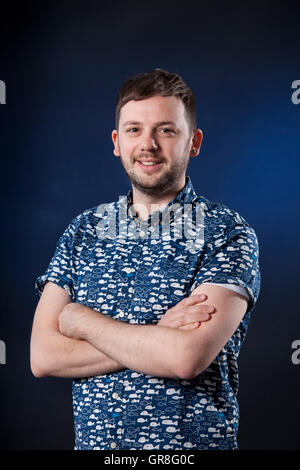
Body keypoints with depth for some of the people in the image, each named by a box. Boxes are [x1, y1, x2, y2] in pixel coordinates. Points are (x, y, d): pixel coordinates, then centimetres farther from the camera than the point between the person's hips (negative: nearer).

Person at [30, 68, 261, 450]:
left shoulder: (228, 234, -13)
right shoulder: (82, 231, -1)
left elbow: (188, 358, -25)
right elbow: (42, 357, -8)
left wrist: (79, 319, -13)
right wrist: (161, 335, -18)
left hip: (195, 441, -3)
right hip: (92, 440, 3)